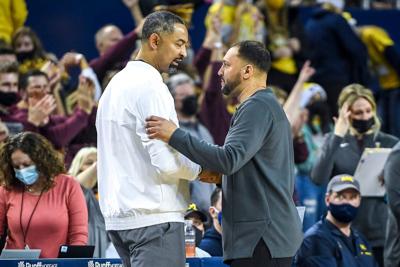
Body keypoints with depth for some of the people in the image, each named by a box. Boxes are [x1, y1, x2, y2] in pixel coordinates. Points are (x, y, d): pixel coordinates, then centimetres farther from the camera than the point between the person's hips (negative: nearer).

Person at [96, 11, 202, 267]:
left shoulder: (117, 84, 17)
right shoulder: (150, 86, -13)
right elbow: (166, 161, -20)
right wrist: (200, 168, -2)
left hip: (120, 216, 10)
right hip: (154, 216, -10)